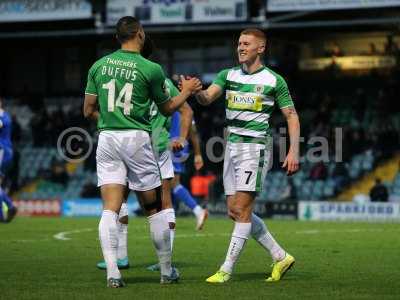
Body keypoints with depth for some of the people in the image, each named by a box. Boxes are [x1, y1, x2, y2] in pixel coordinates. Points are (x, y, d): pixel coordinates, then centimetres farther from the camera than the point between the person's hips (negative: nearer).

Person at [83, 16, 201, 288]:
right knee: (155, 208, 9)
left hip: (106, 139, 3)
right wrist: (187, 91, 26)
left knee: (110, 209, -2)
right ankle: (167, 271, 17)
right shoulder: (151, 69, -5)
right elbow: (167, 108, 8)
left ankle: (112, 273, -14)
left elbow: (89, 110, 10)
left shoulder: (99, 66, 6)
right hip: (137, 140, -3)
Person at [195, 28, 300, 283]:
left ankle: (227, 270, -6)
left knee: (241, 209, -10)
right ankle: (281, 257, 18)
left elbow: (292, 116, -1)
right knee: (235, 211, 7)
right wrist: (196, 91, -27)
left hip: (256, 147, -7)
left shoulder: (274, 80, -4)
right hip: (232, 146, 7)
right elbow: (208, 98, -4)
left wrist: (294, 150, -11)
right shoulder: (228, 75, 10)